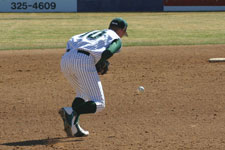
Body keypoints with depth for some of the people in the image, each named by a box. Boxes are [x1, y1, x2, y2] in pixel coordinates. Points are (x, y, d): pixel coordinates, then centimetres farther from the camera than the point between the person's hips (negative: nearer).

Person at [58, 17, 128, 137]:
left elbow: (72, 42, 21)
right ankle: (71, 112, -25)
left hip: (65, 59, 7)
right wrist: (98, 65, 12)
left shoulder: (92, 33, 36)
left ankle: (73, 127, 8)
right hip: (84, 61, -7)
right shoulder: (116, 39, 18)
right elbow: (108, 52, -5)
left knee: (83, 94, 29)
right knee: (98, 104, 1)